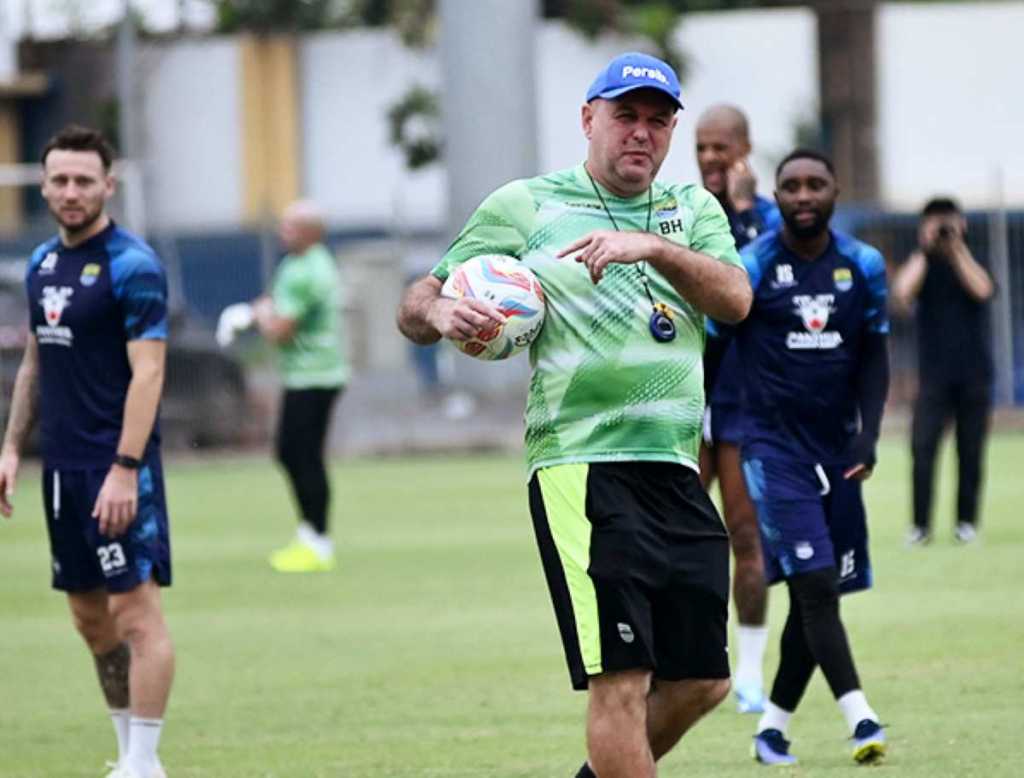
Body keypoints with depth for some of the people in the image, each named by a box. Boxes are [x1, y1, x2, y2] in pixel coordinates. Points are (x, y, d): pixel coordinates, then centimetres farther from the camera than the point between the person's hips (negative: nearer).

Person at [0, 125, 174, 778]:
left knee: (135, 610, -8)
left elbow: (147, 371, -16)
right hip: (62, 464, 8)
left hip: (117, 465, -8)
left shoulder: (132, 266, -11)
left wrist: (125, 468, -22)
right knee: (89, 614, 11)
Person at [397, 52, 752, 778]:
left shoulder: (693, 208, 16)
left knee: (700, 683, 8)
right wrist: (444, 315, -18)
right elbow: (416, 307, 6)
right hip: (583, 467, -5)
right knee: (621, 677, -14)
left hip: (677, 473, 5)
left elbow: (736, 299, -2)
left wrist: (655, 247, -17)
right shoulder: (524, 206, 6)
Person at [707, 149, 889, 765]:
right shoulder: (750, 269, -8)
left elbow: (874, 358, 9)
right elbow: (705, 353, 0)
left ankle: (774, 727, 19)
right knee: (814, 583, -16)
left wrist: (868, 436, -4)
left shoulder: (863, 267, 3)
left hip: (837, 450, 4)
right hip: (774, 448, -4)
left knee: (817, 595, 7)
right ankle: (859, 716, -19)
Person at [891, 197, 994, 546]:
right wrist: (924, 252, -12)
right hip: (934, 373, -1)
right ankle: (921, 525, -9)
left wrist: (957, 248, -15)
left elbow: (982, 290, -16)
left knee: (971, 450, 3)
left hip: (974, 373, 1)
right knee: (922, 447, -11)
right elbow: (901, 295, -15)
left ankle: (966, 521, 12)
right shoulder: (921, 264, 4)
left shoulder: (971, 263, 6)